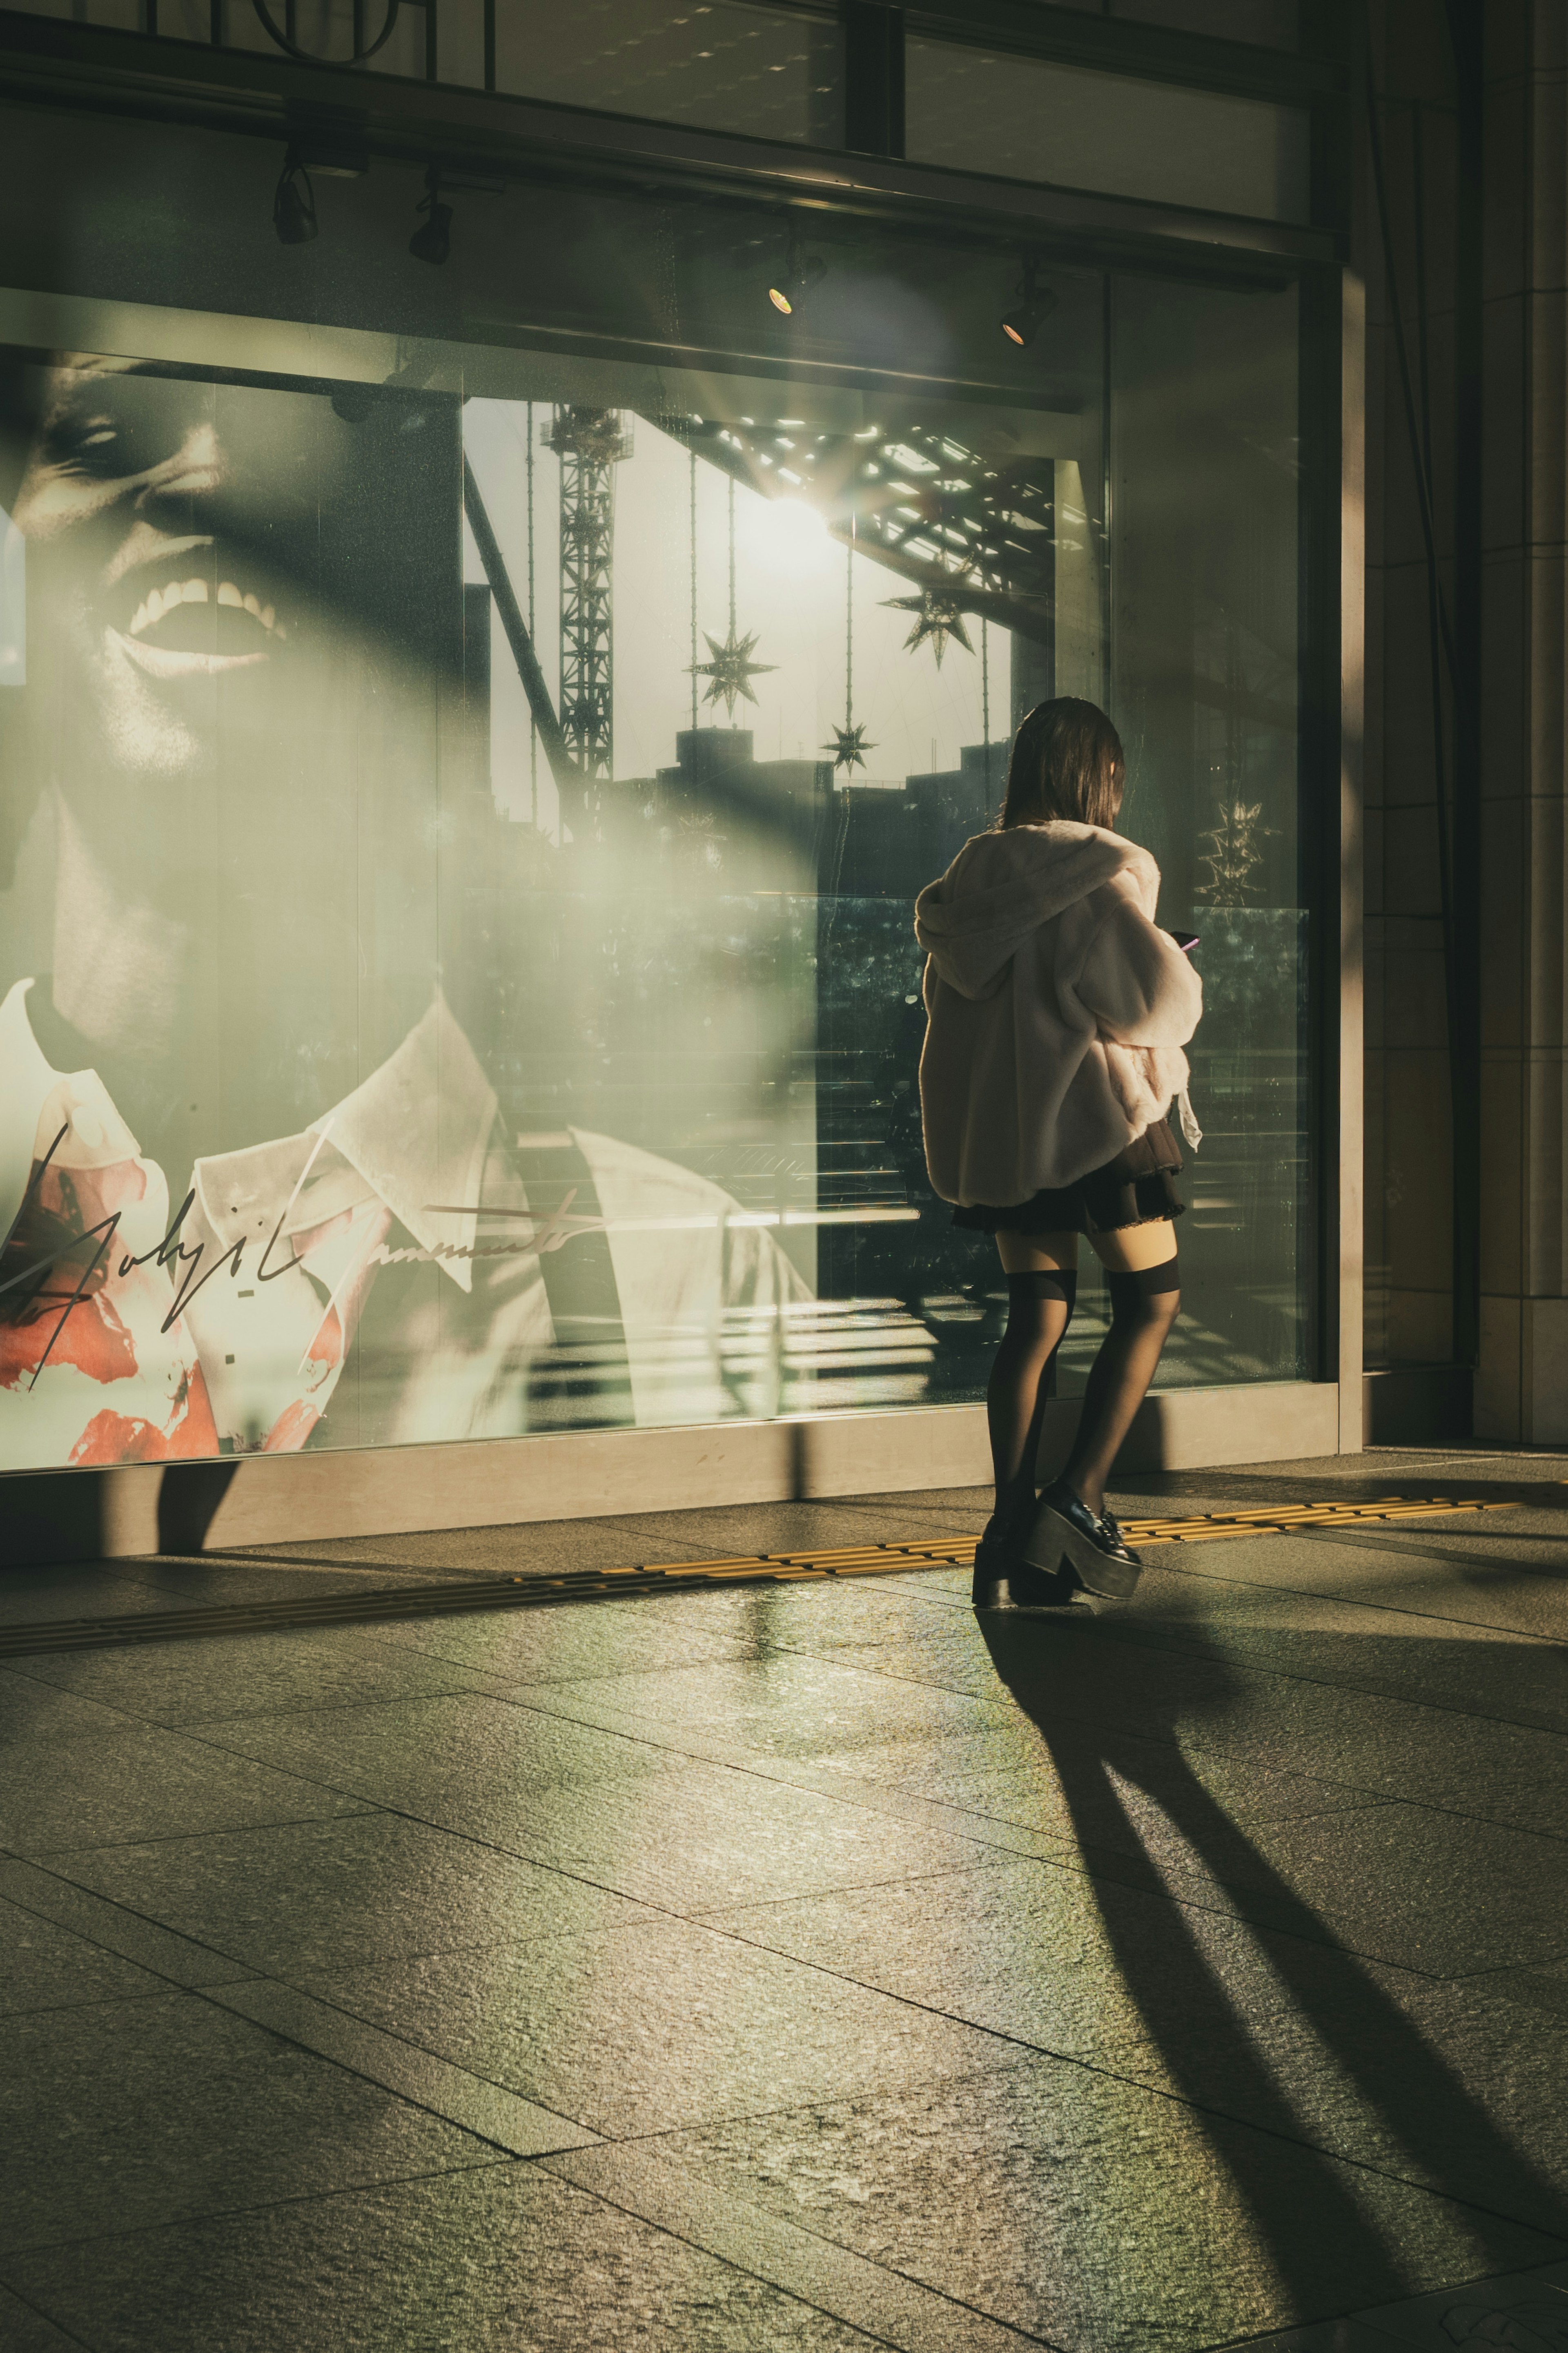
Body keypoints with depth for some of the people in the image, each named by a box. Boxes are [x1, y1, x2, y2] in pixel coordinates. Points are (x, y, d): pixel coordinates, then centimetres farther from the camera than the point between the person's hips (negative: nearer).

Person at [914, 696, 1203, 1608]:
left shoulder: (975, 873, 7)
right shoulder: (1102, 873, -13)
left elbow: (953, 992, 14)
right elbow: (1154, 996, -18)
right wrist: (1184, 982, 3)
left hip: (996, 1123, 6)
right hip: (1096, 1109, -6)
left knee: (1038, 1314, 11)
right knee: (1151, 1298, 10)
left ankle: (1011, 1539, 3)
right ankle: (1079, 1500, -2)